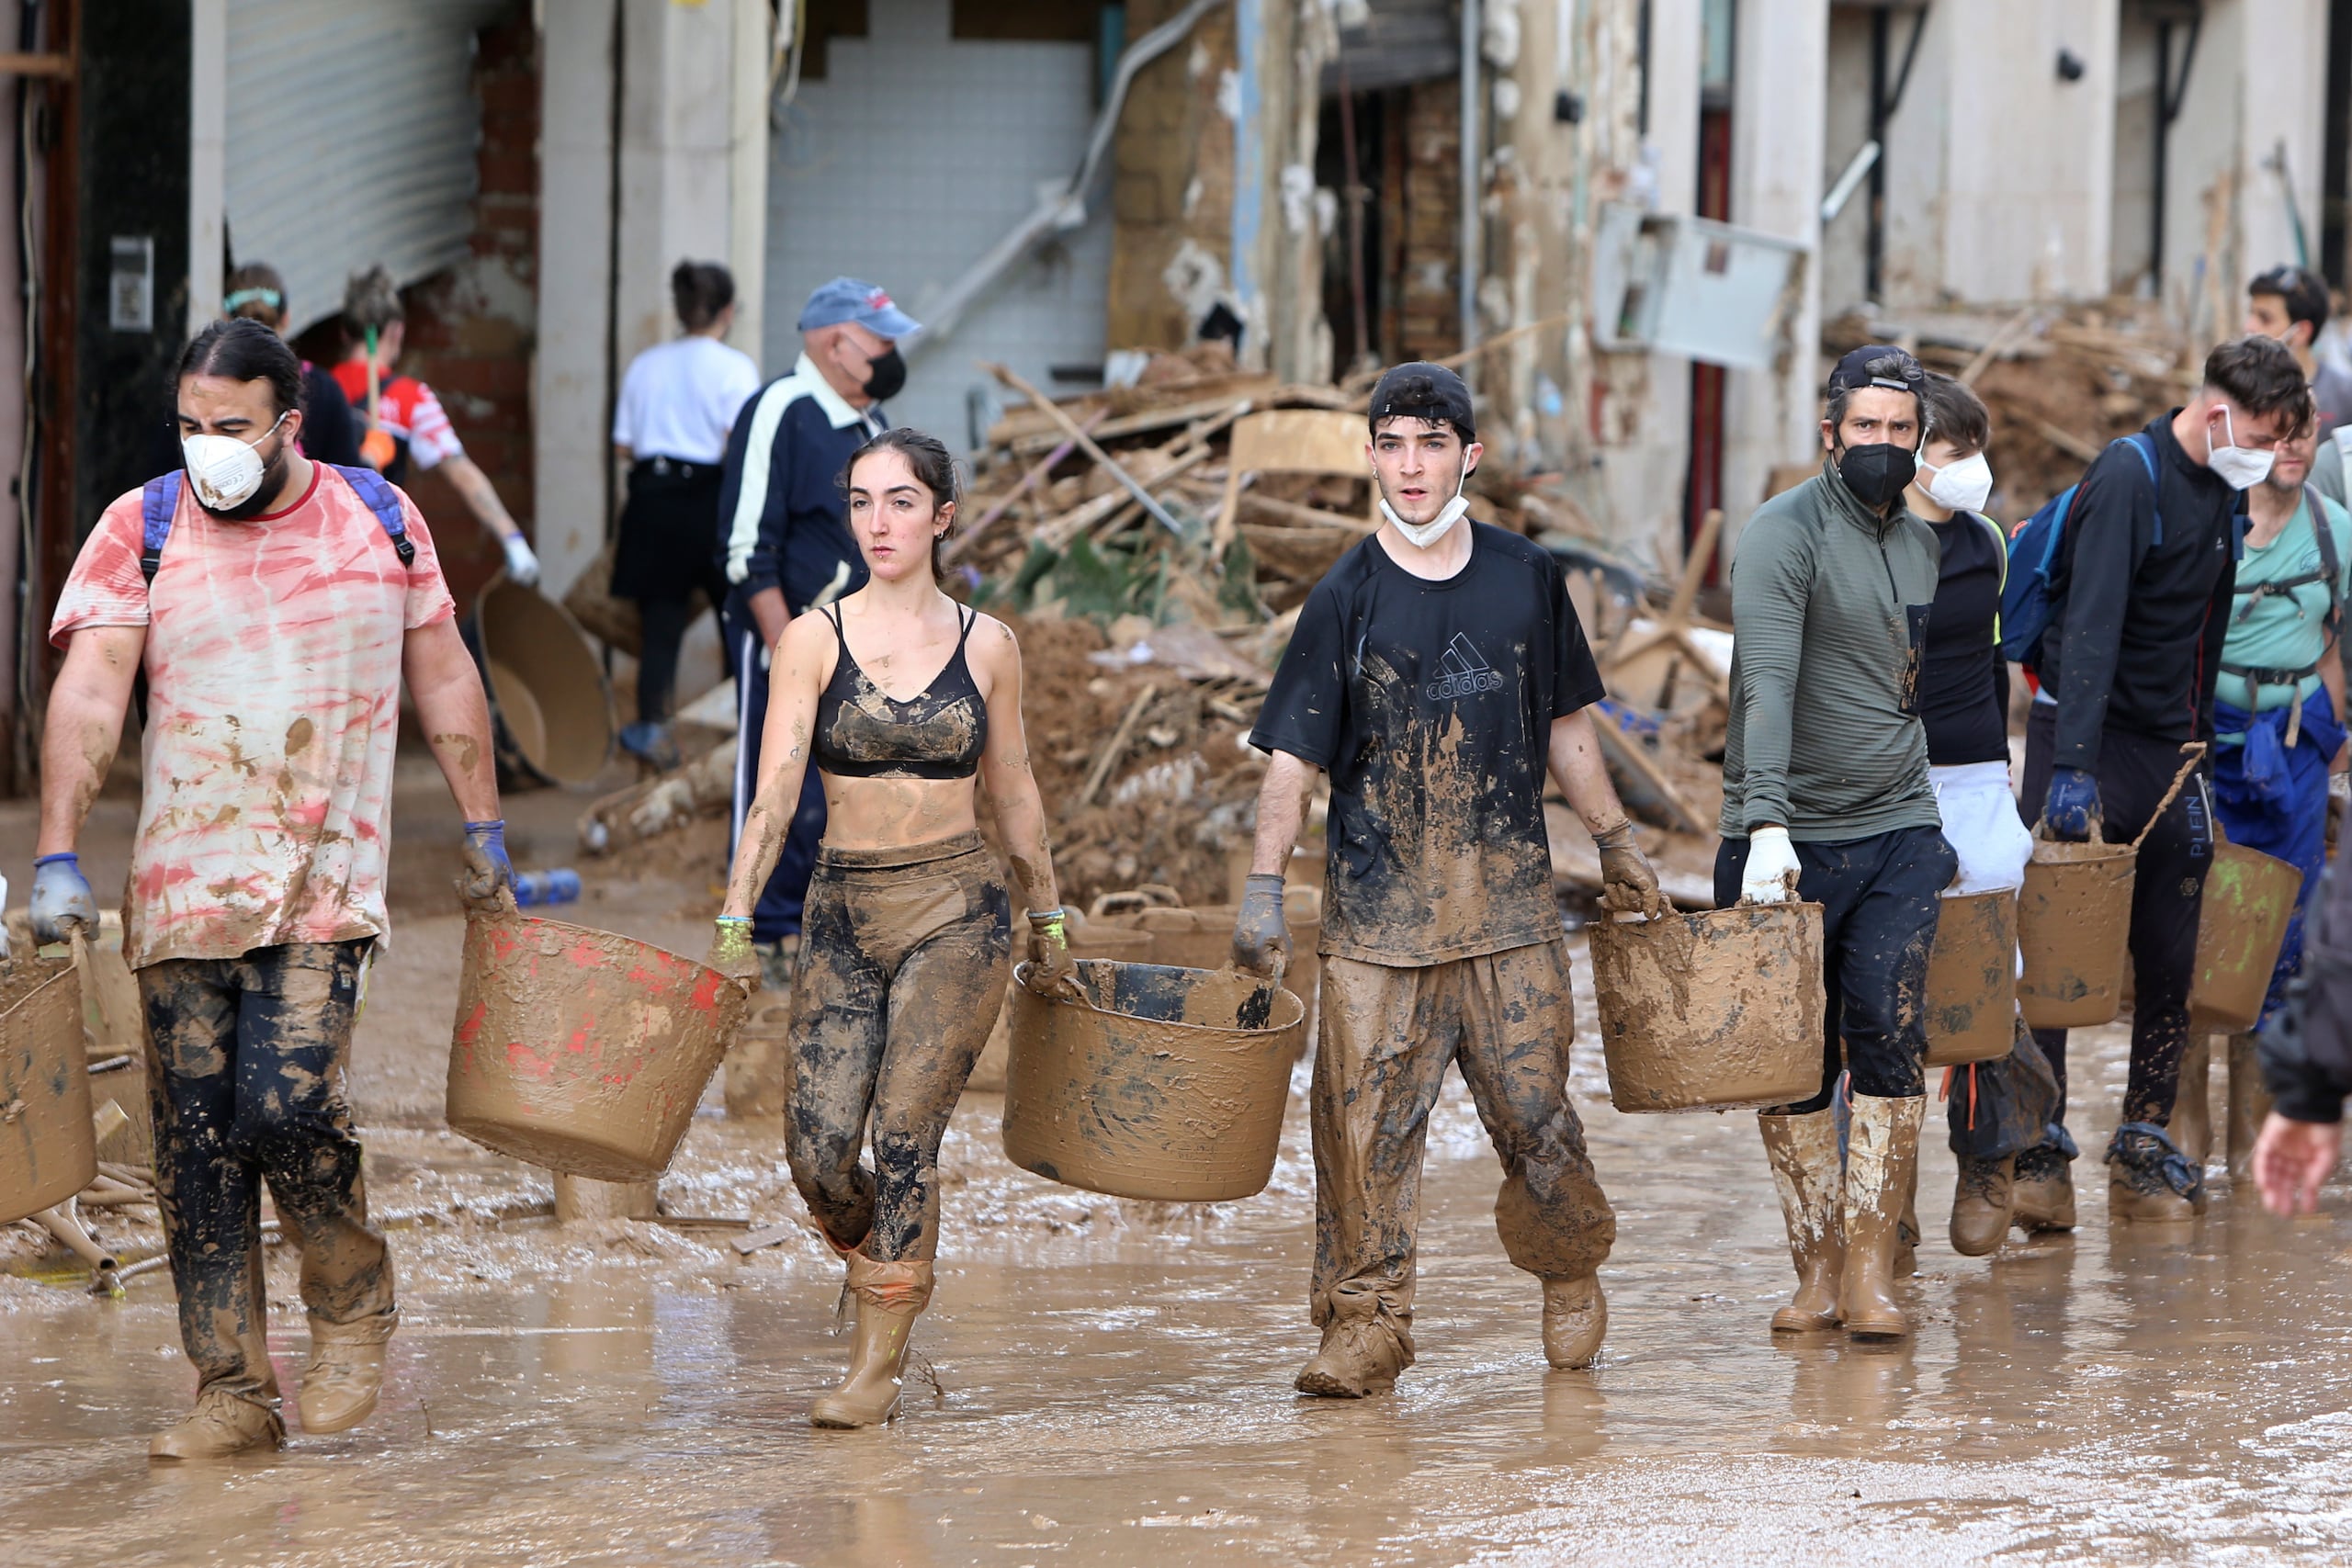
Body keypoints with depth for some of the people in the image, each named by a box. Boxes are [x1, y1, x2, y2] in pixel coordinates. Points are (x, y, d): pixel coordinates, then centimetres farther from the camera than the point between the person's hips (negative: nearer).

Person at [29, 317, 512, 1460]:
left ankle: (352, 1297, 10)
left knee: (285, 1107, -17)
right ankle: (233, 1391, 7)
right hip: (180, 885, 1)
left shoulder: (379, 518, 5)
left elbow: (443, 679, 16)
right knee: (195, 1142, 0)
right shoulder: (139, 530, 0)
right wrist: (58, 861, -18)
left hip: (324, 882, -1)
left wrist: (482, 827, 19)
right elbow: (87, 697, -9)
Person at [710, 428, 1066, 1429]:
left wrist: (1046, 921, 19)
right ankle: (885, 1283, 25)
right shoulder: (814, 639, 0)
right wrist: (735, 918, -18)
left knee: (904, 1134, -12)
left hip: (956, 907, -1)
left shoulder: (985, 645, 4)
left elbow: (1014, 793, 14)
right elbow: (775, 790, -8)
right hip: (843, 910, 1)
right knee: (817, 1150, -7)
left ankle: (879, 1369, -3)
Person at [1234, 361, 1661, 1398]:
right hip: (1377, 910, -1)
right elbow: (1294, 755, -3)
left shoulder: (1525, 579, 6)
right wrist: (1264, 887, -12)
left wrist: (1615, 844, 19)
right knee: (1365, 1117, -5)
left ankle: (1572, 1274, 26)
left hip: (1509, 899, 1)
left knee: (1534, 1109, 2)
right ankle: (1366, 1321, 2)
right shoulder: (1347, 598, -1)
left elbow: (1565, 723, 18)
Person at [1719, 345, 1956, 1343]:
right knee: (1791, 1068, 2)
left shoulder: (1917, 542, 14)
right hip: (1790, 841, -4)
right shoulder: (1785, 533, -9)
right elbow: (1768, 682, -23)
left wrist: (1938, 823, 25)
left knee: (1889, 1043, -11)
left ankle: (1872, 1270, -9)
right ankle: (1816, 1269, 11)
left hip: (1897, 834, 4)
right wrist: (1767, 824, -35)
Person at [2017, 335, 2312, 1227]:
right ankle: (2041, 1151, -5)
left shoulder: (2224, 492, 11)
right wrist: (2072, 767, -29)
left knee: (2170, 962, 6)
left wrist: (2197, 753, 16)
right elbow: (2091, 625, -23)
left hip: (2168, 750, 8)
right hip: (2088, 734, -7)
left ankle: (2144, 1154, 12)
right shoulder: (2128, 477, -14)